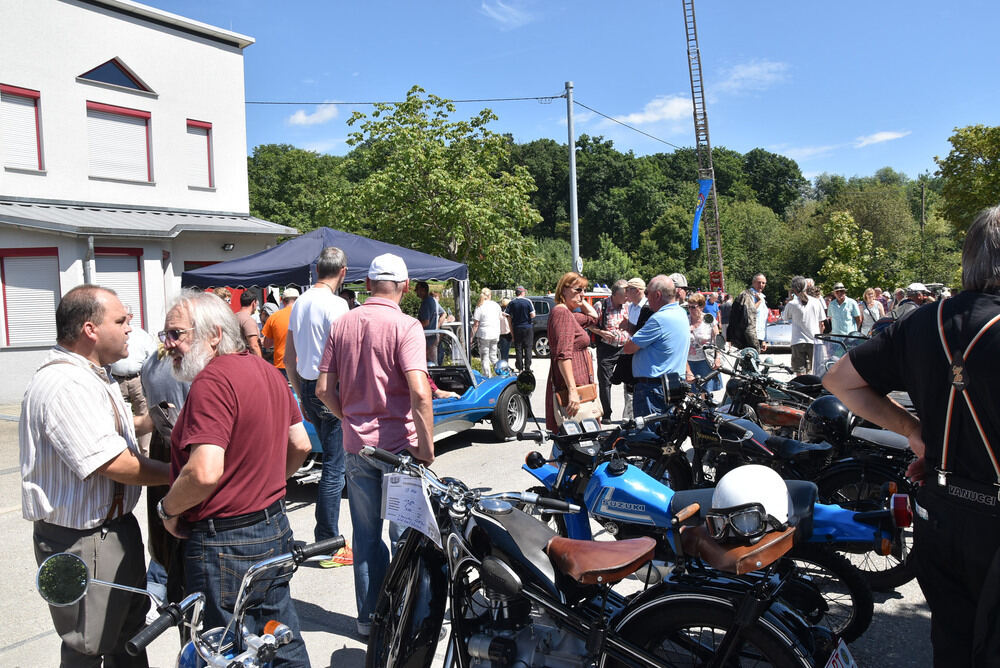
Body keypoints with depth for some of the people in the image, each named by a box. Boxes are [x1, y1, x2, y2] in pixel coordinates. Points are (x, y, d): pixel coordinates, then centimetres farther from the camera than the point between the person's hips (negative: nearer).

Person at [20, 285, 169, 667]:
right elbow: (117, 465, -28)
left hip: (115, 526, 10)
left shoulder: (90, 374, 8)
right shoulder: (65, 387, -27)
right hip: (82, 539, -10)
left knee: (131, 624, 25)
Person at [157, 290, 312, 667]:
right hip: (275, 529, 9)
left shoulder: (212, 381, -20)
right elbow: (300, 445, 14)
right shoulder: (267, 370, 8)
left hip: (226, 545, -9)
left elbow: (205, 473, -28)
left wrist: (168, 510, -11)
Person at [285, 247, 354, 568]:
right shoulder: (336, 304, -14)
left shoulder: (299, 303, 12)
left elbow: (288, 357, 15)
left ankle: (329, 538, 26)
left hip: (307, 388, 9)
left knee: (331, 460, 18)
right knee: (334, 468, -2)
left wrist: (302, 397, 21)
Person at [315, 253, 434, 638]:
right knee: (405, 535, 9)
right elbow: (419, 392, -23)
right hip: (399, 444, -4)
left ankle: (368, 615, 26)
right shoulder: (405, 327, -13)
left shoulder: (342, 325, 4)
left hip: (356, 445, 5)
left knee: (366, 534, 15)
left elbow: (324, 389, 4)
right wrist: (427, 447, -16)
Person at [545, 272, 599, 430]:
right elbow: (563, 355, -22)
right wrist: (572, 390, -26)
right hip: (573, 389, -11)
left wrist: (580, 301, 21)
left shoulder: (568, 314, 18)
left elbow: (593, 316, 36)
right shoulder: (562, 312, -13)